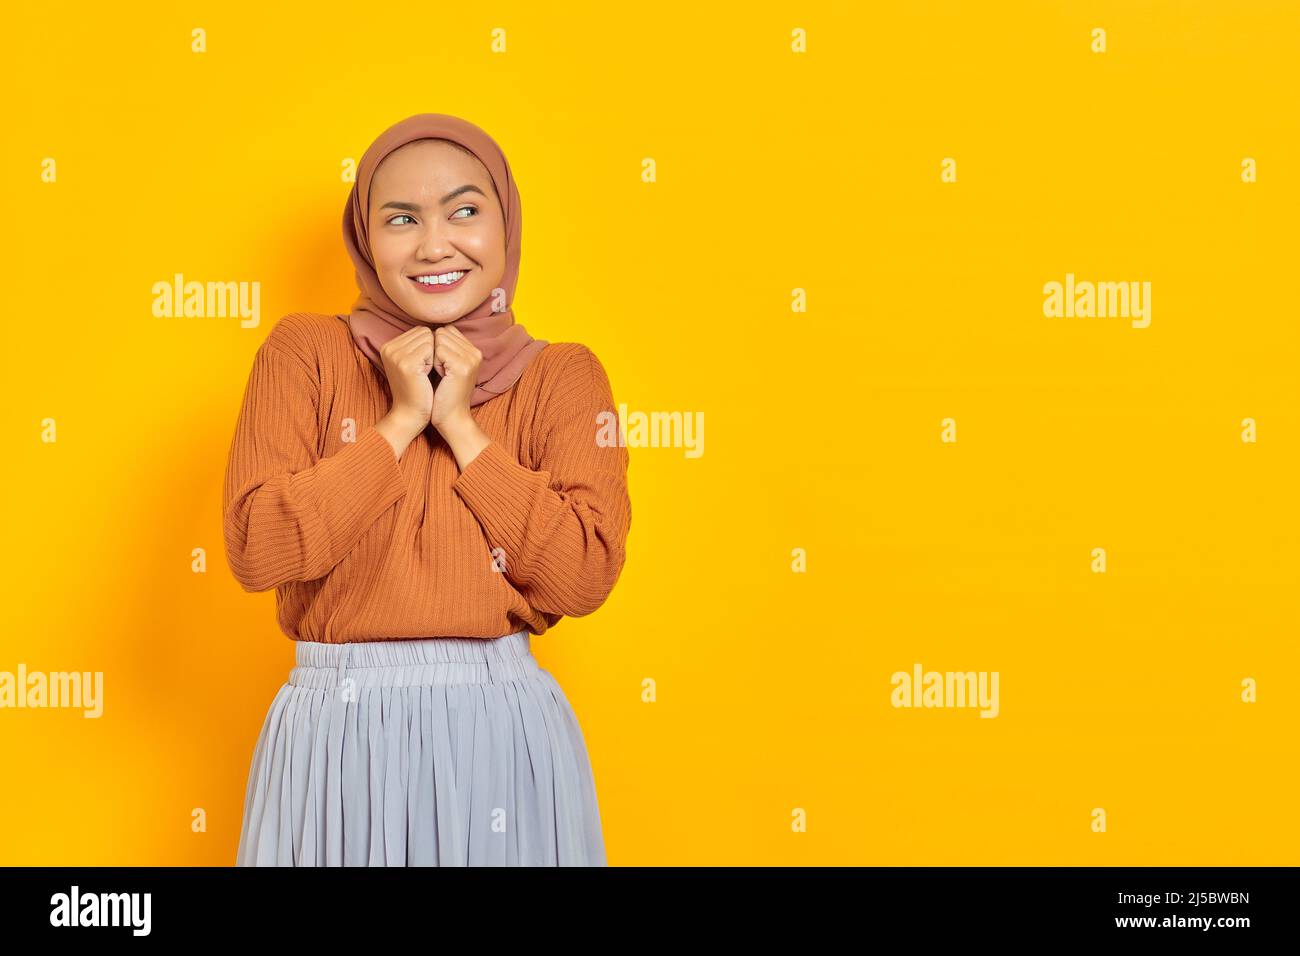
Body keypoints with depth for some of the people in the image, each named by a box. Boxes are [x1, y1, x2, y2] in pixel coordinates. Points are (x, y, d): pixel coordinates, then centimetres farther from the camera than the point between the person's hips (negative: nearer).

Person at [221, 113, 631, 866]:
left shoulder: (563, 376, 2)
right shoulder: (305, 351, 1)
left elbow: (585, 577, -8)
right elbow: (256, 550, -9)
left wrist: (461, 427, -9)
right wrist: (403, 421, -9)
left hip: (502, 731, 1)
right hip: (338, 731, 0)